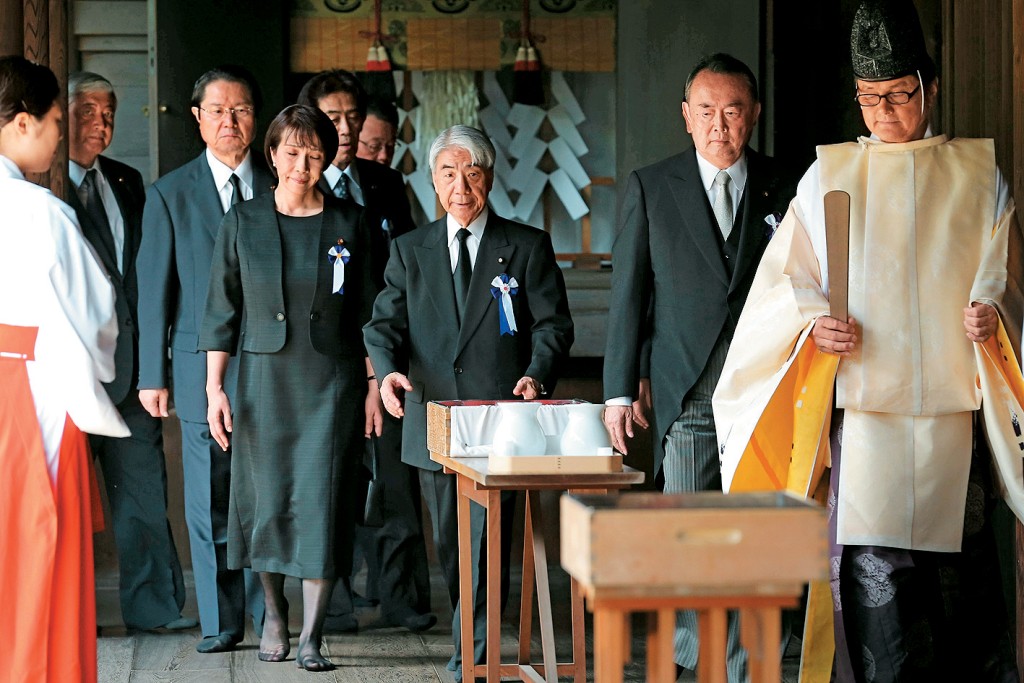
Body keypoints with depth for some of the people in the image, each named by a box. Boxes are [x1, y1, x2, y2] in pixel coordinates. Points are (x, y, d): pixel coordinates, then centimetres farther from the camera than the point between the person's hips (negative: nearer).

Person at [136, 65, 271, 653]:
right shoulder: (169, 195, 5)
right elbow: (155, 291, 5)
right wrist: (153, 375, 1)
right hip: (204, 368, -1)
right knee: (210, 505, 2)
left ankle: (268, 615, 12)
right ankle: (222, 622, 10)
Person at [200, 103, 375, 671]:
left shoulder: (348, 224, 3)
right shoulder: (243, 222, 2)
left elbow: (366, 310, 7)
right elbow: (221, 310, 3)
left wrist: (374, 382, 3)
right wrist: (214, 388, -2)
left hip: (331, 382, -1)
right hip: (264, 378, 1)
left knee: (322, 499, -6)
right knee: (267, 498, 5)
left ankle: (310, 638, -2)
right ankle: (273, 614, 27)